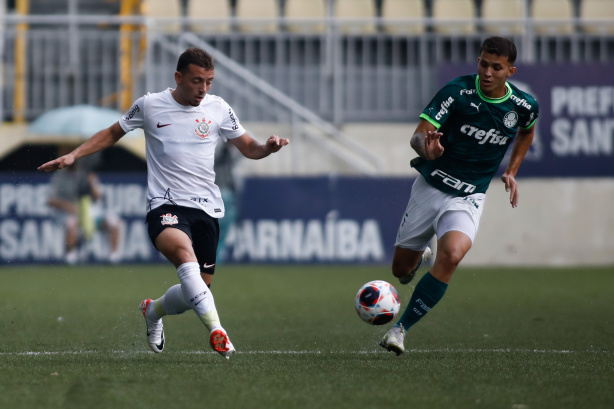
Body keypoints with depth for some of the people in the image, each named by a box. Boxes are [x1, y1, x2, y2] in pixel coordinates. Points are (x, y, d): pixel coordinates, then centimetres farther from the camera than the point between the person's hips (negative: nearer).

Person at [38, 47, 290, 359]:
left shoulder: (218, 109, 7)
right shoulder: (150, 105, 3)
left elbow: (248, 148, 15)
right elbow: (113, 133, 18)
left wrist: (268, 147, -7)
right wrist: (73, 156, 10)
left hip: (207, 208, 3)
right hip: (165, 205, -3)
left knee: (197, 291, 4)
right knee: (184, 252, -35)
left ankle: (153, 310, 38)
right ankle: (216, 331, -46)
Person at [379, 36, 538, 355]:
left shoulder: (523, 106, -7)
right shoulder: (457, 92, -16)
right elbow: (418, 135, -21)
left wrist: (511, 171, 11)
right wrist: (425, 147, -44)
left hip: (467, 198, 0)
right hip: (430, 185, 0)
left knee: (452, 255, -29)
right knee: (401, 269, 9)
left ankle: (401, 328, -18)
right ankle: (420, 255, 50)